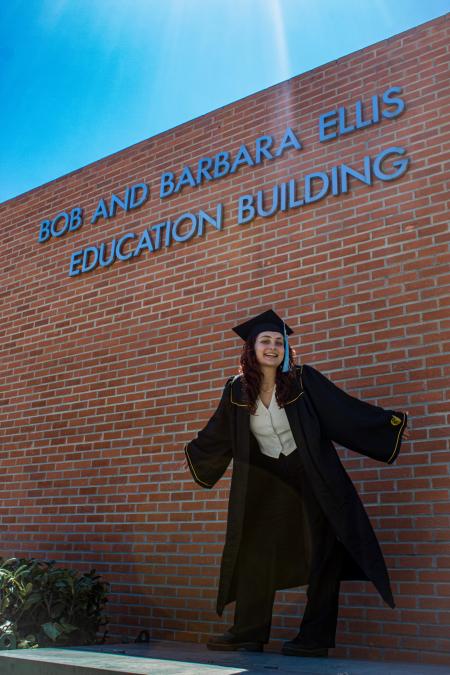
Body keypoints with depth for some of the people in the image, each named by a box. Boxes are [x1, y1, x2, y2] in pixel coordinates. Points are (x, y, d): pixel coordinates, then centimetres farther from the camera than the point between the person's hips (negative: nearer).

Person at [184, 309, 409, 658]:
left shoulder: (304, 380, -14)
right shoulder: (237, 390, -6)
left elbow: (348, 409, -7)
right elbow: (218, 433, 12)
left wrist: (391, 421, -10)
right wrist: (193, 451, 25)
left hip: (311, 479, -3)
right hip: (265, 482, 3)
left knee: (320, 555, 1)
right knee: (254, 554, 8)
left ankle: (315, 638, 13)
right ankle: (249, 633, 21)